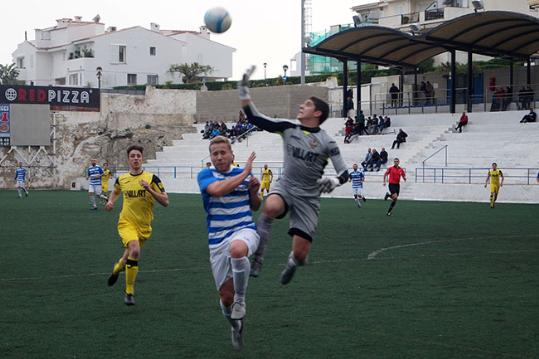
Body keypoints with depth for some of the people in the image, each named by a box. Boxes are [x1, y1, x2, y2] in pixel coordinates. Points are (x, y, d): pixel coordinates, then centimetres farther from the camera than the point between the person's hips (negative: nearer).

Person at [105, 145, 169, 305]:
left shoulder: (151, 178, -6)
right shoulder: (121, 179, 2)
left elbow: (165, 202, -9)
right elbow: (116, 191, 27)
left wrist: (149, 189, -21)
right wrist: (111, 201, 6)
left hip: (144, 226, 1)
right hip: (126, 222, -1)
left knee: (131, 254, 15)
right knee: (135, 251, -26)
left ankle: (117, 268, 52)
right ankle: (129, 292, -14)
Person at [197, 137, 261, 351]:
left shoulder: (243, 174, 8)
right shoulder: (205, 175, 0)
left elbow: (255, 206, 19)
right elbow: (218, 189, -23)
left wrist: (254, 191, -1)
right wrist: (245, 173, -16)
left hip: (244, 231, -1)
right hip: (217, 241, 1)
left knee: (237, 249, -40)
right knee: (225, 296, 3)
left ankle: (240, 299, -18)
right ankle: (235, 325, 37)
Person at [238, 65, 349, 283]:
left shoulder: (326, 142, -5)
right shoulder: (288, 128, 2)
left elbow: (344, 173, -2)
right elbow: (254, 118, 1)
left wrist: (333, 182, -24)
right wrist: (244, 90, -7)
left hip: (308, 197, -1)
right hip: (285, 187, 1)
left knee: (300, 253, -6)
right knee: (270, 207, -38)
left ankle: (292, 262, 35)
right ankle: (257, 256, -20)